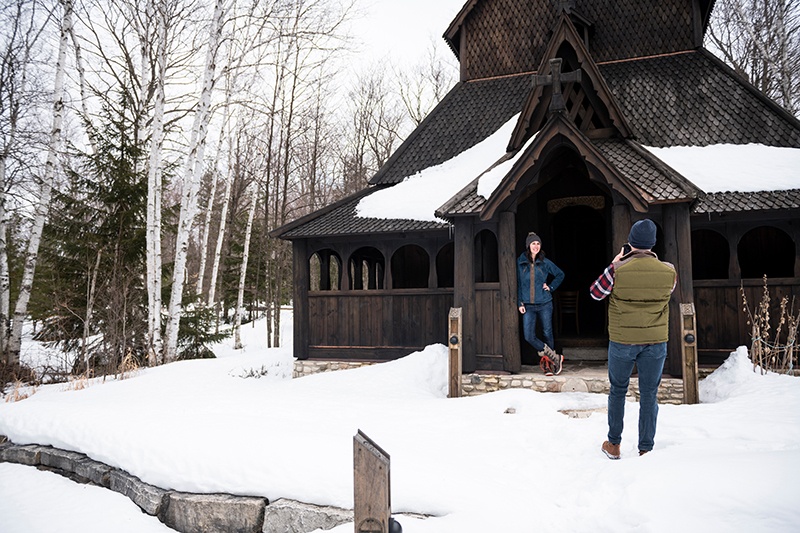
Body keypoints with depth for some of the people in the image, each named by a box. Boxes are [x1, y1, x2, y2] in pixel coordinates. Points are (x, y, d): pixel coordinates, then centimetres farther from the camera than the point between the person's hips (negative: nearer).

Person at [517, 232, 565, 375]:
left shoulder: (545, 263, 2)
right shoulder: (520, 262, 1)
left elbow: (560, 275, 17)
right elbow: (518, 284, 5)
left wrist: (551, 287, 5)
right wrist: (519, 303, 0)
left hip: (544, 304, 0)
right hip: (528, 306, 0)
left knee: (547, 334, 5)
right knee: (529, 336, -10)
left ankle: (548, 363, 21)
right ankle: (555, 358, 4)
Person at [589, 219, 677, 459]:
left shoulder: (618, 270, -16)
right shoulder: (668, 271, -8)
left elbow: (595, 293, -1)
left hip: (622, 342, -1)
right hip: (656, 342, 1)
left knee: (617, 391, 16)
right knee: (649, 395, 11)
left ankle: (614, 445, 24)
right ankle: (645, 449, 17)